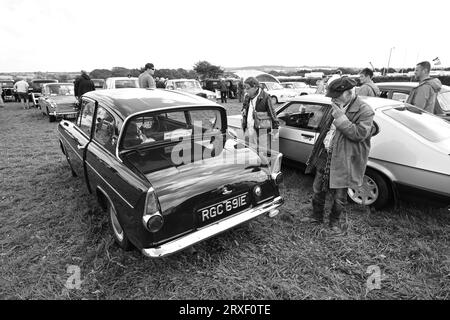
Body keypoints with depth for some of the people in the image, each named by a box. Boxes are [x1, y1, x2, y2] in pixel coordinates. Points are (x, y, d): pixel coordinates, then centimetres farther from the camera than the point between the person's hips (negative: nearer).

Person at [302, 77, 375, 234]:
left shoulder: (365, 111, -14)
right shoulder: (336, 107, 7)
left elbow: (360, 134, -25)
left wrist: (341, 118, -26)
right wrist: (318, 150, 17)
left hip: (342, 161, -6)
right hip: (324, 156, 6)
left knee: (339, 197, 9)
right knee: (318, 190, 17)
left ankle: (334, 222, 34)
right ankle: (316, 216, 38)